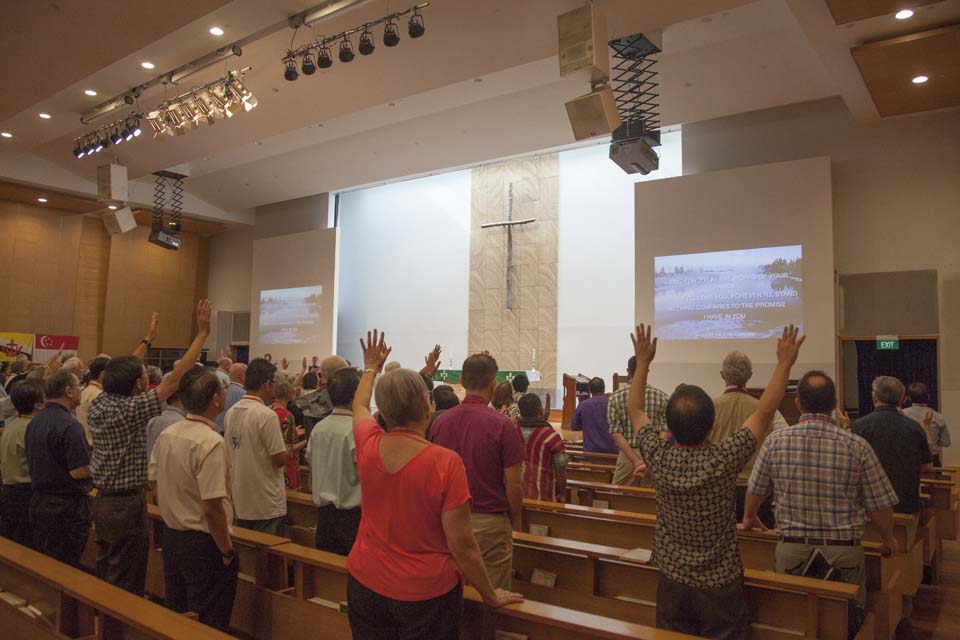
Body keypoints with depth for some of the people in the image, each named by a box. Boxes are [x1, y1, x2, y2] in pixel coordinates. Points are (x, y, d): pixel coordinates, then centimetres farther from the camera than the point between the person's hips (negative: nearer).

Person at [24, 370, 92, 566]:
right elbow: (79, 471, -23)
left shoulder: (34, 422, 7)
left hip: (38, 503, 8)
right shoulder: (70, 426, -21)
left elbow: (30, 466, 16)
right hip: (67, 507, -8)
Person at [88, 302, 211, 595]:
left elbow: (122, 371, 16)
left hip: (102, 502, 9)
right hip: (128, 505, -8)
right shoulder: (130, 410, -21)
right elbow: (175, 377, -23)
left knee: (105, 578, 19)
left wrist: (148, 339, 27)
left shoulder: (99, 404, 0)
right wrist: (202, 333, -19)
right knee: (127, 587, 2)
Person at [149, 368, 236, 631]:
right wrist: (227, 551, -14)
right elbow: (212, 508, -25)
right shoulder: (211, 443, -24)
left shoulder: (166, 434, 0)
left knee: (174, 617, 23)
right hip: (202, 543, -8)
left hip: (170, 536, 8)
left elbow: (155, 484, 9)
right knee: (209, 623, 6)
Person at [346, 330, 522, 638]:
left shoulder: (368, 446, -10)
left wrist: (371, 367, 31)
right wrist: (491, 595, -3)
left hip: (364, 583, 5)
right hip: (426, 593, -4)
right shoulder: (446, 462, -24)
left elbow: (359, 406, 14)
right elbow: (462, 546, -18)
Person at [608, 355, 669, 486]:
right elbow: (664, 433, -9)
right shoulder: (662, 397, 0)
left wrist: (636, 461, -13)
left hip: (627, 456, -1)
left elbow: (616, 434, -9)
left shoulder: (616, 397, -1)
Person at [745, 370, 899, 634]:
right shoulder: (857, 446, -12)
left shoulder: (776, 441, -8)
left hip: (791, 548, 1)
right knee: (849, 620, 19)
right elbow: (880, 506, -5)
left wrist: (749, 518, 27)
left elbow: (755, 491, 5)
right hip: (844, 551, 0)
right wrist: (888, 540, 16)